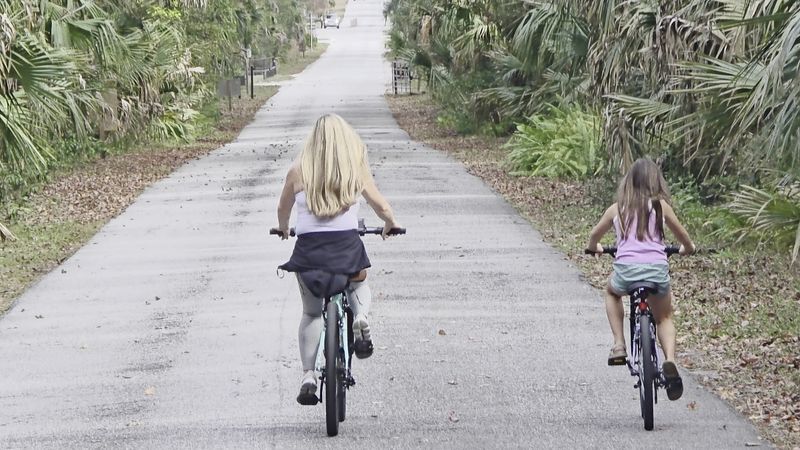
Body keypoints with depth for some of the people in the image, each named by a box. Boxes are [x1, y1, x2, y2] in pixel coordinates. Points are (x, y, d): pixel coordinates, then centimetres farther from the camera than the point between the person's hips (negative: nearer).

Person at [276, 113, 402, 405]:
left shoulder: (299, 170, 2)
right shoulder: (356, 169, 1)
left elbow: (283, 209, 15)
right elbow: (380, 205, 6)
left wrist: (283, 228, 36)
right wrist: (391, 224, 27)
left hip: (308, 249, 0)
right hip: (347, 246, 0)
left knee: (311, 313, 15)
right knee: (359, 285, 32)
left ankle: (308, 376, 4)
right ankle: (360, 320, 0)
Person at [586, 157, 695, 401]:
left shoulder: (617, 209, 12)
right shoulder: (659, 206, 8)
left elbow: (594, 235, 27)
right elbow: (682, 236, 19)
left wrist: (595, 248, 50)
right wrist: (687, 248, 43)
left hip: (626, 269, 0)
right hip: (657, 269, 0)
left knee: (611, 292, 35)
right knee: (664, 318, 22)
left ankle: (619, 344, 19)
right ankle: (670, 361, -5)